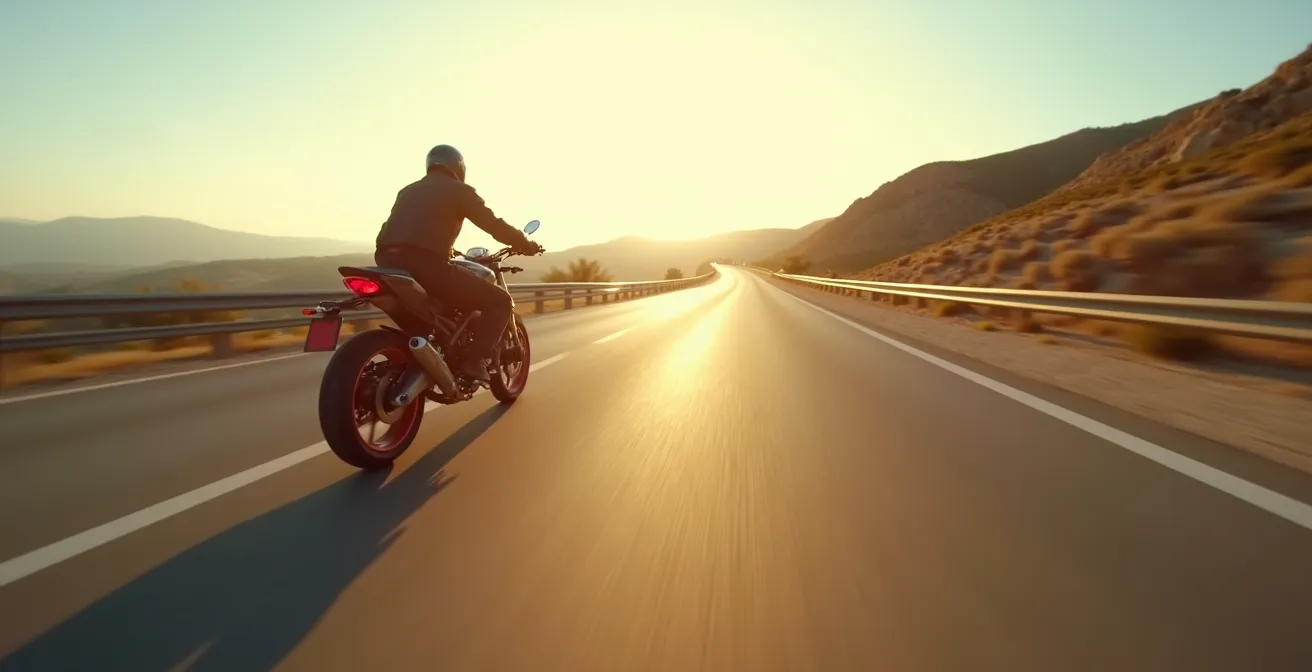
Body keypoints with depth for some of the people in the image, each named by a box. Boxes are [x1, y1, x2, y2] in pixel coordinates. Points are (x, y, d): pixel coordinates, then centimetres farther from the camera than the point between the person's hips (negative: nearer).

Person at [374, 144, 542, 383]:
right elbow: (494, 225, 5)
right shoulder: (459, 189, 9)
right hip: (428, 265, -7)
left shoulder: (408, 190, 29)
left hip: (389, 262, 8)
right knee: (500, 300, 3)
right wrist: (526, 244, 20)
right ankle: (475, 359, -10)